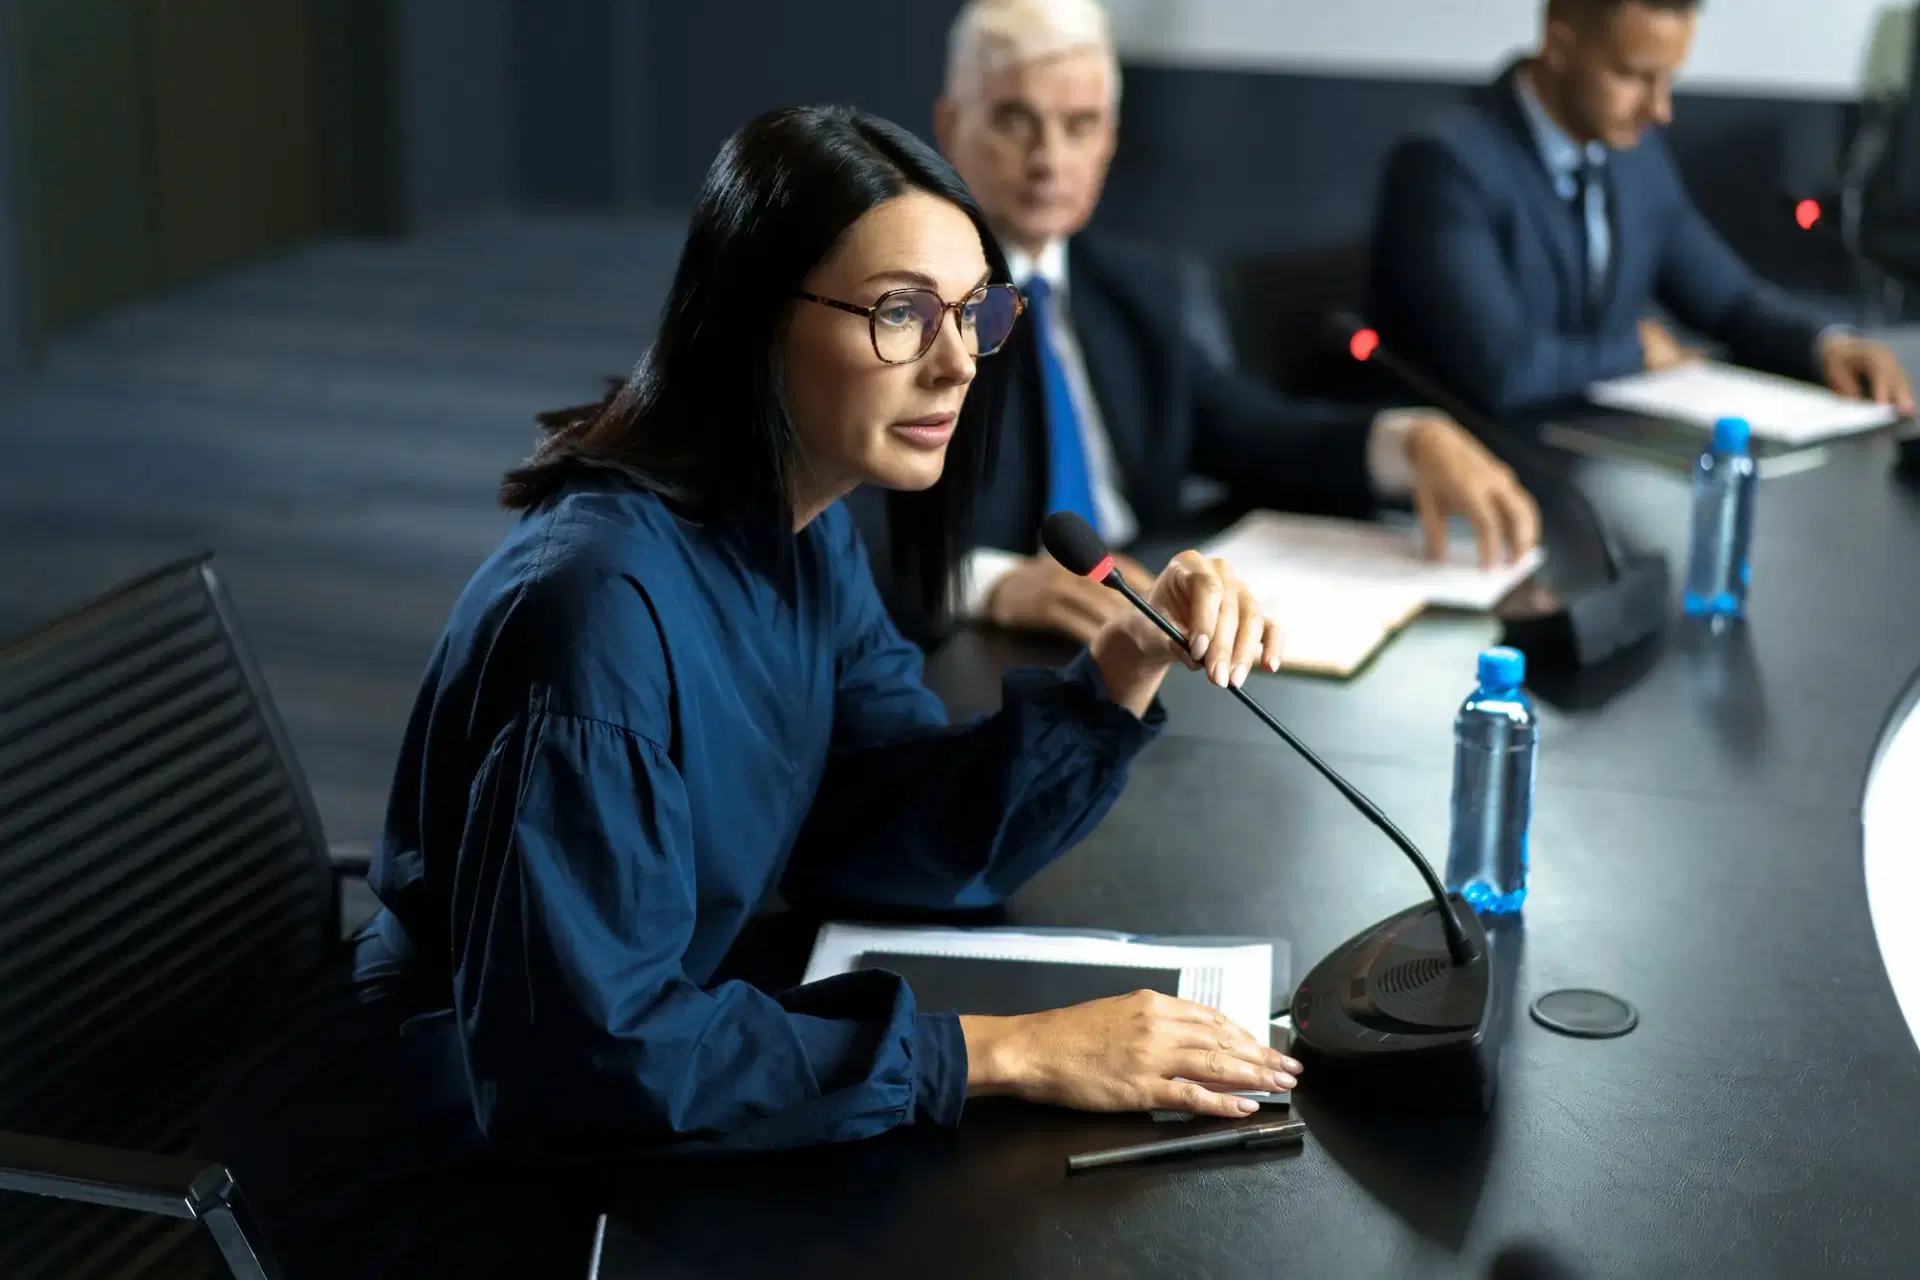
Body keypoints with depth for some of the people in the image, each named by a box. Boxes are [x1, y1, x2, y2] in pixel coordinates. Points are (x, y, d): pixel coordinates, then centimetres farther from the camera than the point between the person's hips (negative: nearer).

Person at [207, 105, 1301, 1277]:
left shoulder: (805, 532, -1)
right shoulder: (601, 599, -30)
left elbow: (905, 843, -3)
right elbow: (583, 1044, -31)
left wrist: (1127, 668, -18)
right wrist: (1002, 1052, -29)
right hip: (467, 1170, -8)